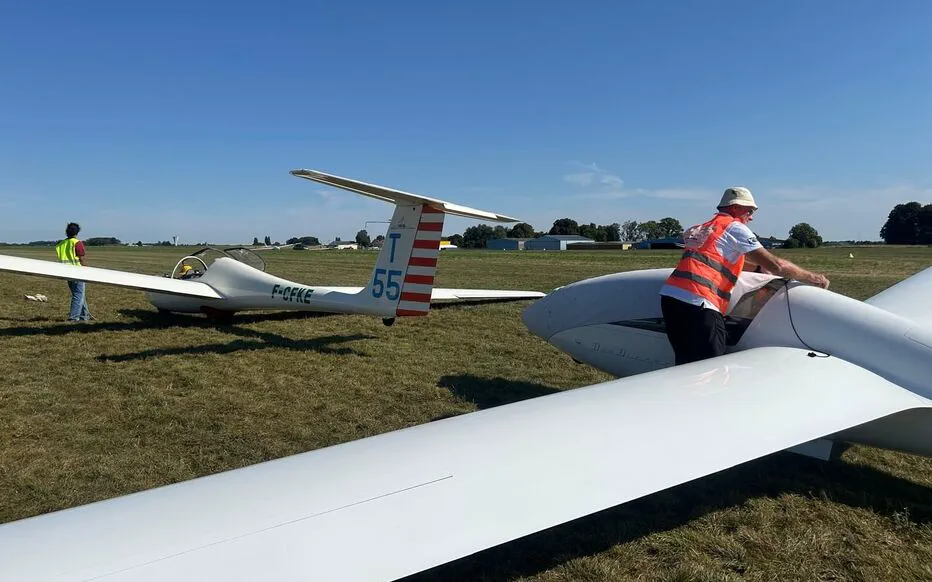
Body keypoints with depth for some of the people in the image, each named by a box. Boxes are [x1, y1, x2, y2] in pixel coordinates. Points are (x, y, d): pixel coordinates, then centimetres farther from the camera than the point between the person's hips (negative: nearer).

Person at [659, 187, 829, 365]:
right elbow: (776, 265, 0)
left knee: (686, 364, 14)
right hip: (696, 303, -8)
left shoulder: (702, 228, 25)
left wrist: (759, 267, 33)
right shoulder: (734, 227, 3)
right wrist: (813, 278, 11)